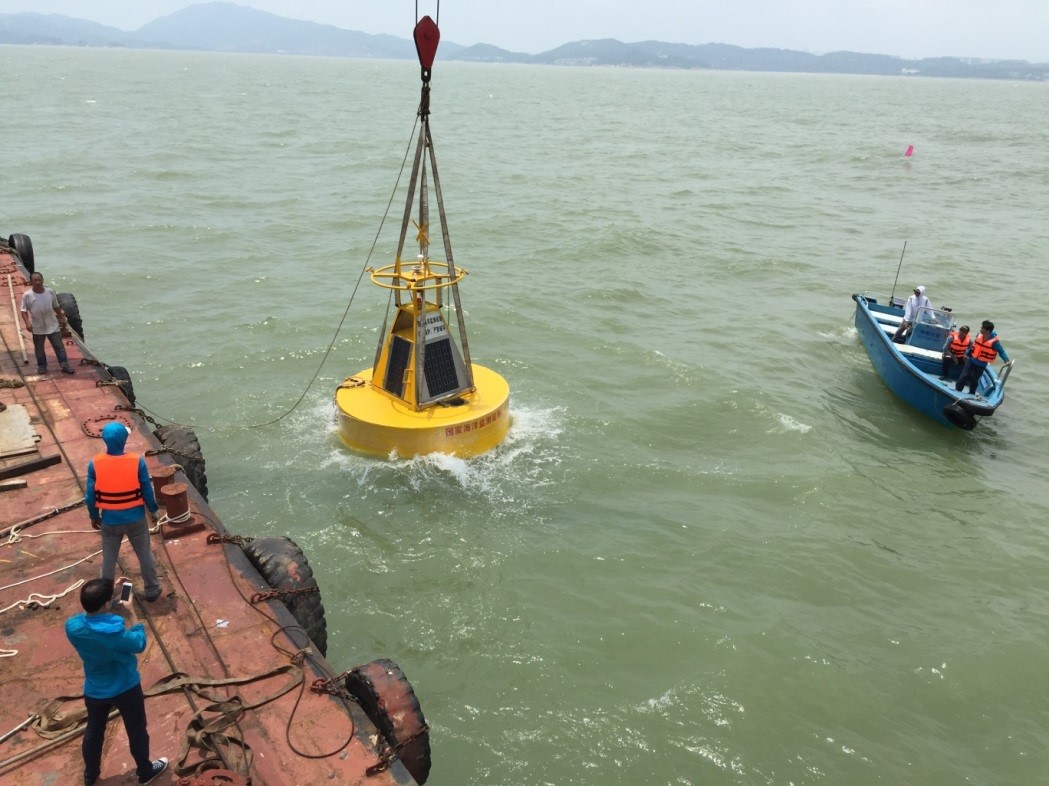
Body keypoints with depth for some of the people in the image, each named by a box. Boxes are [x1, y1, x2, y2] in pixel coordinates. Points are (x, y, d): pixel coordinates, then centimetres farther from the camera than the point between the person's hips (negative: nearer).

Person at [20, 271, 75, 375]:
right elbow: (24, 311, -6)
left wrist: (62, 318, 11)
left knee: (59, 346, 6)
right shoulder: (27, 295, -11)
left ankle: (65, 365, 14)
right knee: (39, 348, 13)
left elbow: (56, 307, 7)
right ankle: (42, 366, 29)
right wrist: (27, 322, -20)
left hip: (53, 325, 1)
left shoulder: (50, 292, -5)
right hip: (38, 328, -1)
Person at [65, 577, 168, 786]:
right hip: (126, 689, -4)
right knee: (137, 731, 19)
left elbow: (90, 614, 3)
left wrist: (108, 593, -4)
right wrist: (131, 612, -15)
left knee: (93, 731, 28)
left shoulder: (72, 626, -21)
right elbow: (140, 644, -18)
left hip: (94, 691, 4)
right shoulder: (114, 632, -36)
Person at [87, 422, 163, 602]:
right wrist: (153, 510, 7)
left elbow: (90, 496, -8)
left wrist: (94, 517, 9)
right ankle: (152, 590, 32)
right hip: (135, 518, -1)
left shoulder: (94, 464, -17)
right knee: (145, 555, 18)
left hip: (110, 520, 1)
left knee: (109, 558, 19)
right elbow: (147, 491, -11)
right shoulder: (137, 461, -20)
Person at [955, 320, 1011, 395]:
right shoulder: (979, 335, -8)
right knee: (964, 377, -2)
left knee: (974, 380, 9)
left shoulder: (994, 341, -22)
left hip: (981, 364, -3)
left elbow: (1001, 351, -20)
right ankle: (957, 391, 8)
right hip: (971, 360, 3)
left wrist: (1007, 360, -33)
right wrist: (968, 354, 15)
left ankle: (971, 394, 28)